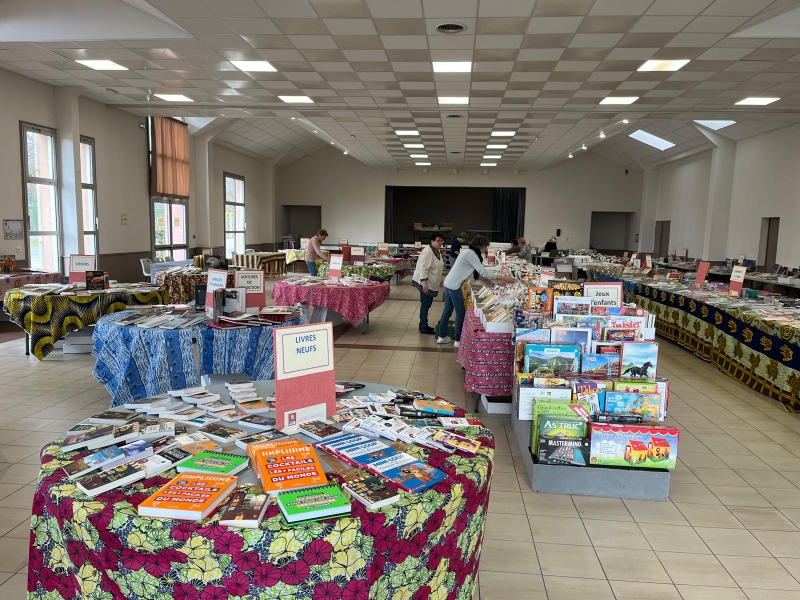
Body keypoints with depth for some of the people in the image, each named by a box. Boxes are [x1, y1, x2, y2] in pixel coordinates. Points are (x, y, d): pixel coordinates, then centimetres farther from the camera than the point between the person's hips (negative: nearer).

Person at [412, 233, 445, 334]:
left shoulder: (438, 251, 10)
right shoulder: (428, 251, -20)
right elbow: (423, 267, -25)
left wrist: (439, 279, 26)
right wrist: (424, 282, -29)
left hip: (432, 283, 9)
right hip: (425, 283, -9)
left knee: (427, 304, 15)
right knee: (425, 304, -4)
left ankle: (423, 324, 25)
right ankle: (423, 328, 4)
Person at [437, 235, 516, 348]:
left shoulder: (469, 252, 14)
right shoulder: (471, 254, -17)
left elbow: (478, 272, 16)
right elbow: (482, 272, -21)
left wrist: (489, 280, 7)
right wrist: (503, 278, -20)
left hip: (449, 283, 10)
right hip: (454, 285, -10)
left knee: (447, 310, 16)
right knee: (460, 312, 1)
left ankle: (442, 337, 25)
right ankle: (458, 340, 9)